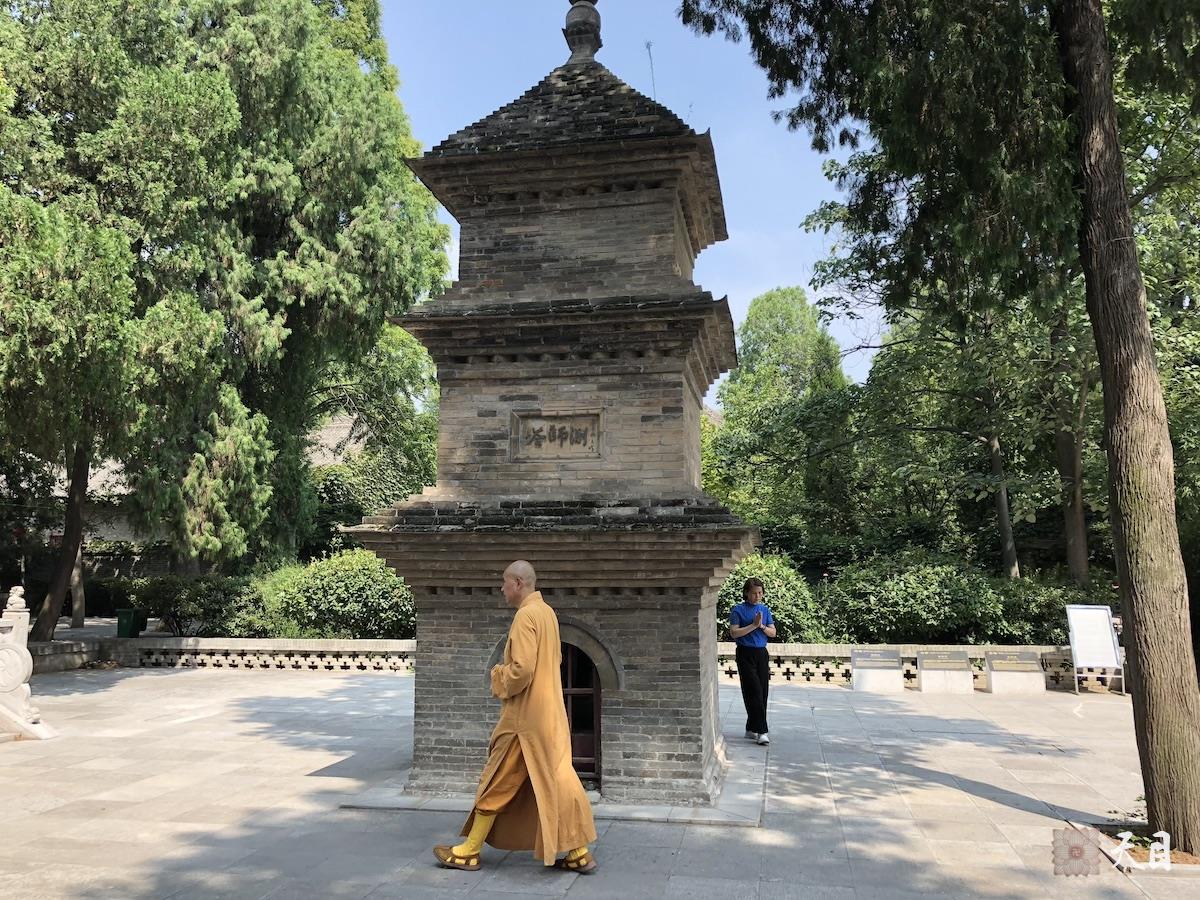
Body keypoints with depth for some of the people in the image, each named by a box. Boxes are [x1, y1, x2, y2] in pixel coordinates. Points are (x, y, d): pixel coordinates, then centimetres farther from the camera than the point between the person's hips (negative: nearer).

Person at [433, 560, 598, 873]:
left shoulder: (525, 615, -18)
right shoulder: (547, 612, 11)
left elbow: (521, 669, -25)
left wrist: (501, 685, -6)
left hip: (526, 715, -9)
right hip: (548, 712, 9)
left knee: (497, 783, 3)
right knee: (556, 779, 11)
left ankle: (469, 852, 16)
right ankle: (578, 853, 13)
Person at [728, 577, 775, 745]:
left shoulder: (765, 609, 12)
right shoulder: (738, 610, -3)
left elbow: (773, 632, 10)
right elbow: (734, 633, -11)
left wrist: (762, 626, -9)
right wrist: (753, 625, -15)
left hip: (762, 654, 5)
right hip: (746, 654, -5)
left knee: (762, 692, 5)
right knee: (754, 692, -11)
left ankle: (751, 729, 17)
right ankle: (761, 731, -12)